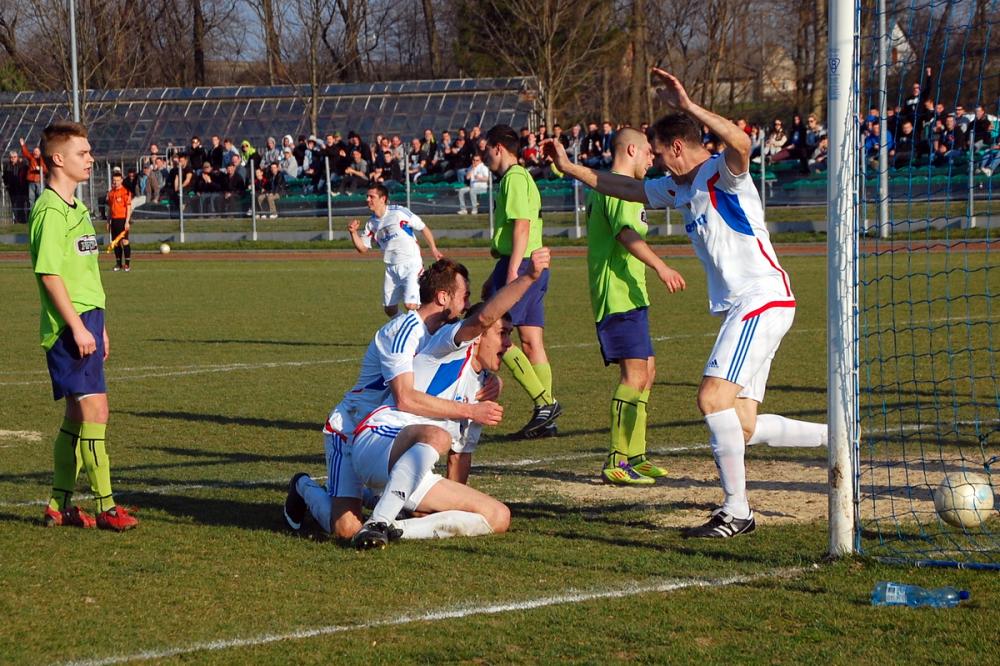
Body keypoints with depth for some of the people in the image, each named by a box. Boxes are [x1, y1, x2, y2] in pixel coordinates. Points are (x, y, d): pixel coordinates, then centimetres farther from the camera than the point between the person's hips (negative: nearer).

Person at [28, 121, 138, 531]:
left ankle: (59, 505, 18)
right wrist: (77, 327, -21)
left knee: (77, 414, 12)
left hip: (85, 320, 10)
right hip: (68, 326, -10)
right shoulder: (50, 210, -14)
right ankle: (105, 507, -7)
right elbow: (50, 273, -19)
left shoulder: (75, 208, 16)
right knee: (95, 409, -10)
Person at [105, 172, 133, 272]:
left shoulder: (125, 192, -6)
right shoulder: (110, 192, 13)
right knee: (116, 242, 7)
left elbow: (129, 207, -9)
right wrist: (108, 222, 16)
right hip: (114, 220, 6)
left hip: (122, 220, -6)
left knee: (124, 241, -8)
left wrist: (127, 221, -15)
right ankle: (118, 264, 13)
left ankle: (127, 264, -4)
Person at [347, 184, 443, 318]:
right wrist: (353, 232, -5)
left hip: (411, 265, -7)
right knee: (389, 309, 9)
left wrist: (433, 249, -9)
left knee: (410, 305, -19)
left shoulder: (399, 212, -11)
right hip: (392, 269, 7)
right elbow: (362, 248, 11)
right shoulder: (371, 223, 7)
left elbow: (423, 228, -5)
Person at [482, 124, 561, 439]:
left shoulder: (514, 178, -9)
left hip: (520, 266, -10)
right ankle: (545, 418, 8)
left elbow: (521, 226, -20)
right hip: (534, 267, 10)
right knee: (531, 341, 8)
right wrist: (495, 278, 31)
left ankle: (544, 402, -13)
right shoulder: (520, 177, 22)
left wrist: (512, 273, -25)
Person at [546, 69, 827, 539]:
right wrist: (569, 167, 32)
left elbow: (741, 143, -34)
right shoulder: (677, 187, 17)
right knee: (742, 427, 5)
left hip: (764, 300, -10)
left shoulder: (722, 174, -10)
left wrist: (688, 106, -37)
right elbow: (623, 187, 32)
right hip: (737, 307, 10)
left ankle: (736, 511, -13)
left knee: (713, 397, -19)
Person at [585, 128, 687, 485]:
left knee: (646, 370, 17)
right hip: (621, 296, -11)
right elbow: (627, 234, -28)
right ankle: (616, 463, -19)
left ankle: (634, 455, 22)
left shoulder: (601, 189, 22)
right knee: (635, 375, -15)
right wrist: (660, 266, -40)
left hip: (625, 296, 11)